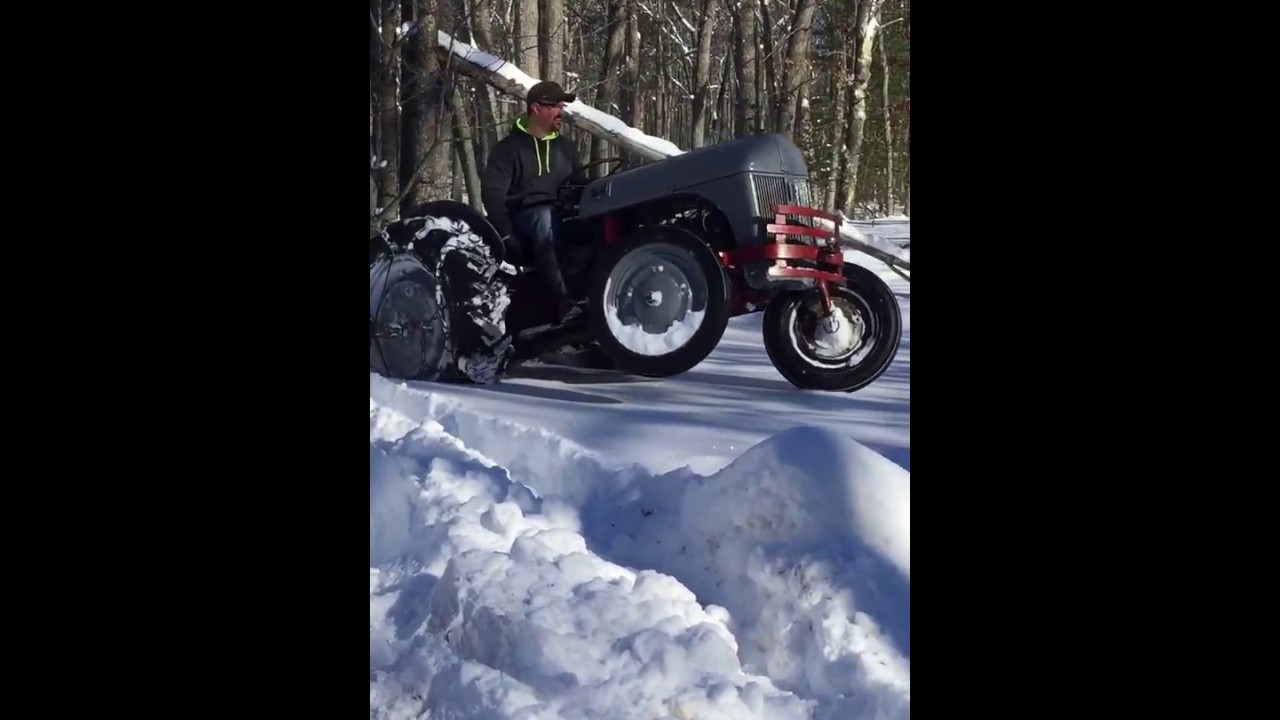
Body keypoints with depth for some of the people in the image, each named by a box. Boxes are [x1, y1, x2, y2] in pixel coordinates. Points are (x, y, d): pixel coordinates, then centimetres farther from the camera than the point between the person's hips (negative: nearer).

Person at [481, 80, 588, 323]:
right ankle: (564, 302, -48)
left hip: (561, 218, 4)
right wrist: (506, 235, -21)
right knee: (546, 217, -40)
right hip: (524, 217, -4)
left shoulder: (566, 146, 19)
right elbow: (492, 193, -8)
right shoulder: (509, 148, 2)